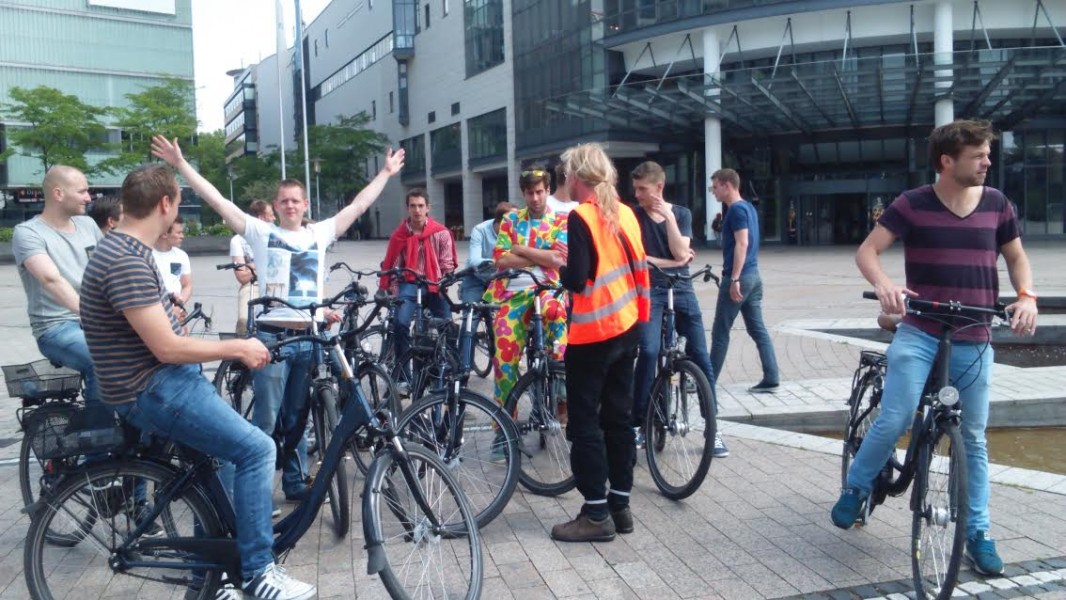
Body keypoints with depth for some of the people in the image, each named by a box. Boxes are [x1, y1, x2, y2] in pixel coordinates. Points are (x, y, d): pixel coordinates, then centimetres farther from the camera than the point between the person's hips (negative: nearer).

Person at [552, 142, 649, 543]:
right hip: (627, 328, 8)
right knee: (619, 418, 13)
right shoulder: (625, 214, 7)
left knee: (584, 423, 1)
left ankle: (596, 515, 4)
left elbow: (577, 280, -19)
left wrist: (560, 271, 0)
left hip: (593, 333, -7)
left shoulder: (581, 217, -14)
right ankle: (620, 505, 21)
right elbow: (639, 268, 10)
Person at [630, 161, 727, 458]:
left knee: (700, 356, -1)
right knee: (649, 351, -21)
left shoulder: (681, 213, 6)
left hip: (681, 289, 2)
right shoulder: (633, 215, 1)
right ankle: (637, 423, -7)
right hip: (648, 290, -2)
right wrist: (669, 262, -7)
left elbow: (680, 253, -7)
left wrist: (669, 216, -11)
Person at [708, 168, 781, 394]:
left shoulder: (736, 209, -13)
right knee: (758, 329, 9)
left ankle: (709, 381, 7)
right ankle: (771, 378, 7)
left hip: (740, 277, -9)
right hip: (753, 276, 9)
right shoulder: (748, 207, 16)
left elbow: (742, 244, -21)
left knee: (720, 332, -1)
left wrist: (734, 279, -23)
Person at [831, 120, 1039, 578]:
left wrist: (1026, 295, -4)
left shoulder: (997, 204, 4)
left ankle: (978, 532, 21)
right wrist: (883, 284, -29)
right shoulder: (913, 204, -5)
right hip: (918, 334, -3)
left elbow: (1016, 256, 16)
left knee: (973, 437, 9)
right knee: (894, 421, -13)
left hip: (974, 341, 3)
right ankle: (856, 487, 14)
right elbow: (867, 251, -8)